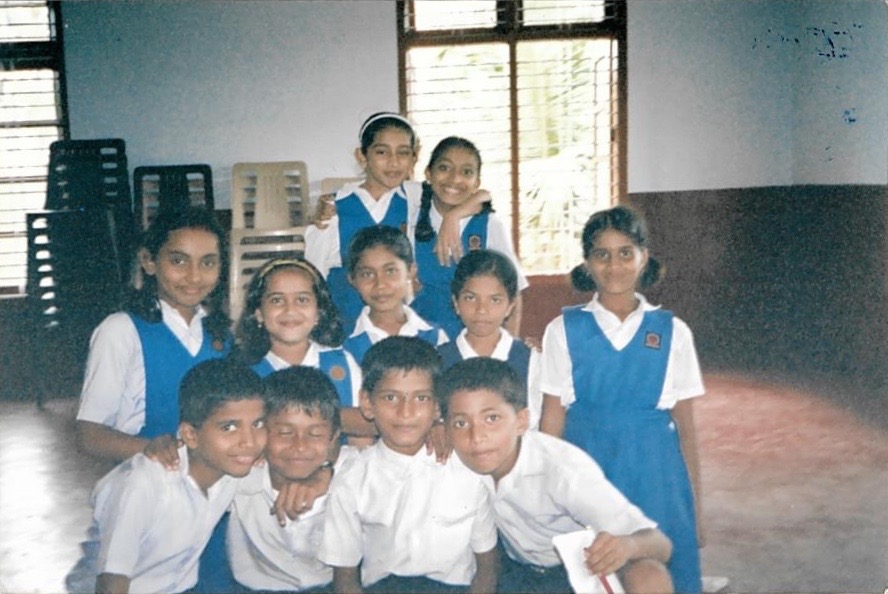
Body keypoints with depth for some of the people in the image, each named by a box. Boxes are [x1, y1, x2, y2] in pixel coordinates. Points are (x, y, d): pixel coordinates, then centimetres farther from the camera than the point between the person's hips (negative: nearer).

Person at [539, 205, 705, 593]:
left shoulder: (672, 332, 1)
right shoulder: (564, 330, -1)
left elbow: (685, 426, 3)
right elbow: (552, 419, 1)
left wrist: (694, 500, 5)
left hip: (655, 477, 1)